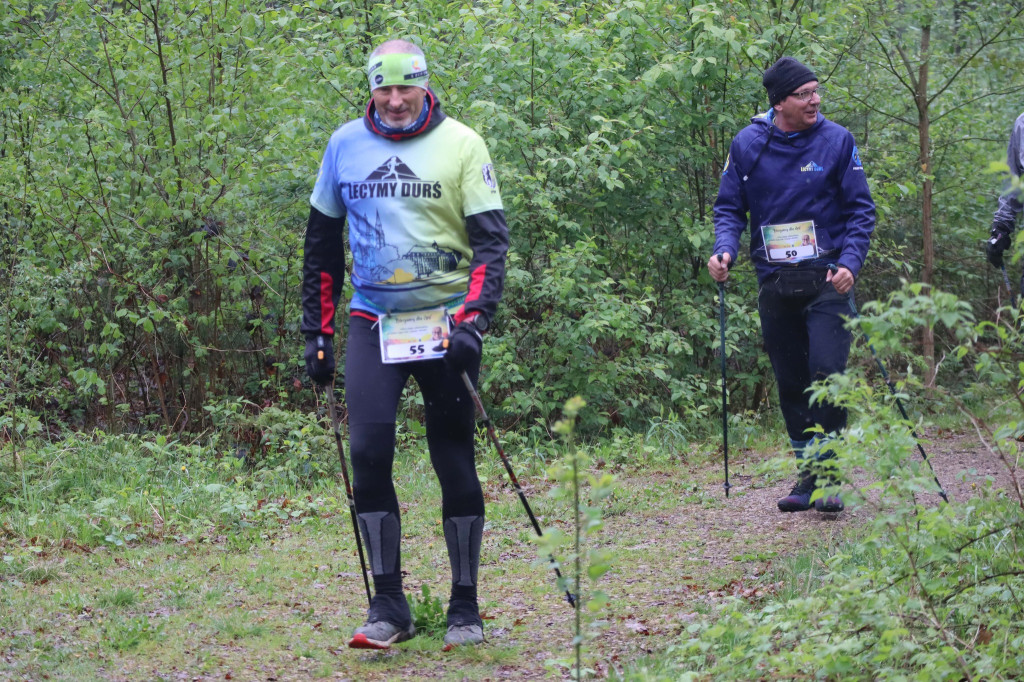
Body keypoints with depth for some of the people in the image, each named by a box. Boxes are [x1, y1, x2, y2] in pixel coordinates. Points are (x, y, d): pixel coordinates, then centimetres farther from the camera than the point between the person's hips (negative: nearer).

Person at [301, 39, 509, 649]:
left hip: (445, 319, -2)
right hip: (373, 320, 2)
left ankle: (465, 607, 13)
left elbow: (490, 241, -7)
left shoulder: (461, 145, -3)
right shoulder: (346, 145, 6)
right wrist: (317, 333, 11)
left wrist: (473, 321, -20)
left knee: (454, 460, 2)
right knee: (368, 450, -10)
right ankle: (389, 609, -2)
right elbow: (322, 243, 14)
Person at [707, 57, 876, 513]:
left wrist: (849, 263, -14)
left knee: (827, 371, -16)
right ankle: (807, 477, 17)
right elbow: (729, 207, 10)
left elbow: (861, 210, 1)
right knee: (790, 384, 7)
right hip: (774, 283, 3)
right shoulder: (747, 145, 3)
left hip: (826, 279, -3)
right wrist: (725, 251, -10)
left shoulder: (837, 140, -2)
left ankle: (826, 475, -9)